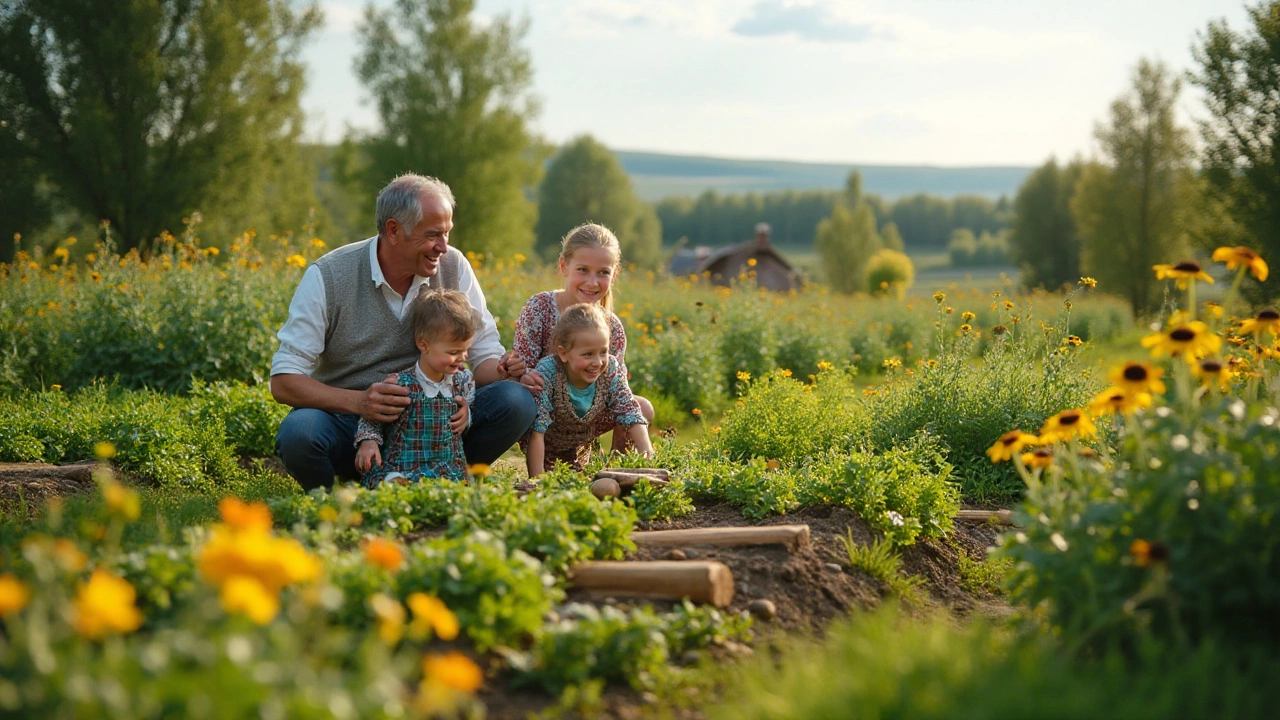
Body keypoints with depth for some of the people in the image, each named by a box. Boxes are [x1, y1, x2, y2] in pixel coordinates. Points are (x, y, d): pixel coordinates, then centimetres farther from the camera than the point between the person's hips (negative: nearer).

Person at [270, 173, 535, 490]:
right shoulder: (327, 276, -11)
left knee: (516, 401, -21)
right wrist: (358, 402, -31)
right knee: (297, 431, -36)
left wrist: (500, 369, -24)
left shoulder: (453, 268, -1)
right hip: (349, 421, -2)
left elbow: (484, 354, 3)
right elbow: (283, 382, -13)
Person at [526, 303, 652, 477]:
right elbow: (536, 431, -36)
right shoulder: (546, 373, -36)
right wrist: (536, 479, -42)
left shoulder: (611, 370, -24)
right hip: (545, 447, -5)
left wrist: (646, 452, -37)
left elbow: (631, 416, -20)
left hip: (579, 447, 5)